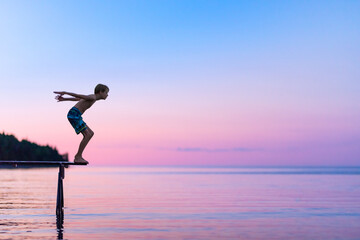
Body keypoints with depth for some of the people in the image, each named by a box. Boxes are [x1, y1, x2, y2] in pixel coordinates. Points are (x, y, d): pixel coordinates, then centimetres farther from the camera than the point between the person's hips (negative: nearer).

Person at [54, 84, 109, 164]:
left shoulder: (93, 98, 19)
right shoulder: (93, 97, -12)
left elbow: (77, 99, 23)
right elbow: (78, 96, -18)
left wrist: (64, 99, 26)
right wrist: (65, 93, -22)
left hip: (76, 116, 10)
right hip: (74, 114, -10)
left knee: (90, 133, 11)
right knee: (87, 135, -12)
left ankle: (78, 156, 11)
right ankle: (78, 157, -8)